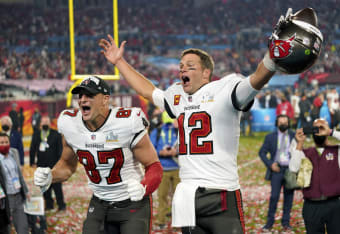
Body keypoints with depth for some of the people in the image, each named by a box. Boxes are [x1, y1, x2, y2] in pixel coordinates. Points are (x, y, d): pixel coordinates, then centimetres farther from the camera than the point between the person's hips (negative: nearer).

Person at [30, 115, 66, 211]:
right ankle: (49, 204, 18)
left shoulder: (56, 134, -1)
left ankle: (61, 204, 6)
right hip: (42, 165, 4)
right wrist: (32, 161, 11)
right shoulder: (36, 134, 9)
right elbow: (32, 149, 14)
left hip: (53, 165, -3)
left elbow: (60, 149, -1)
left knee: (56, 185, -3)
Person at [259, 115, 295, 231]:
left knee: (288, 197, 4)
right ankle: (270, 222, 2)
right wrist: (270, 164, -6)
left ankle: (286, 222, 14)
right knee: (274, 196, -8)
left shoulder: (294, 136, 7)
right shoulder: (270, 137, 6)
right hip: (277, 169, -1)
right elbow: (262, 152, 8)